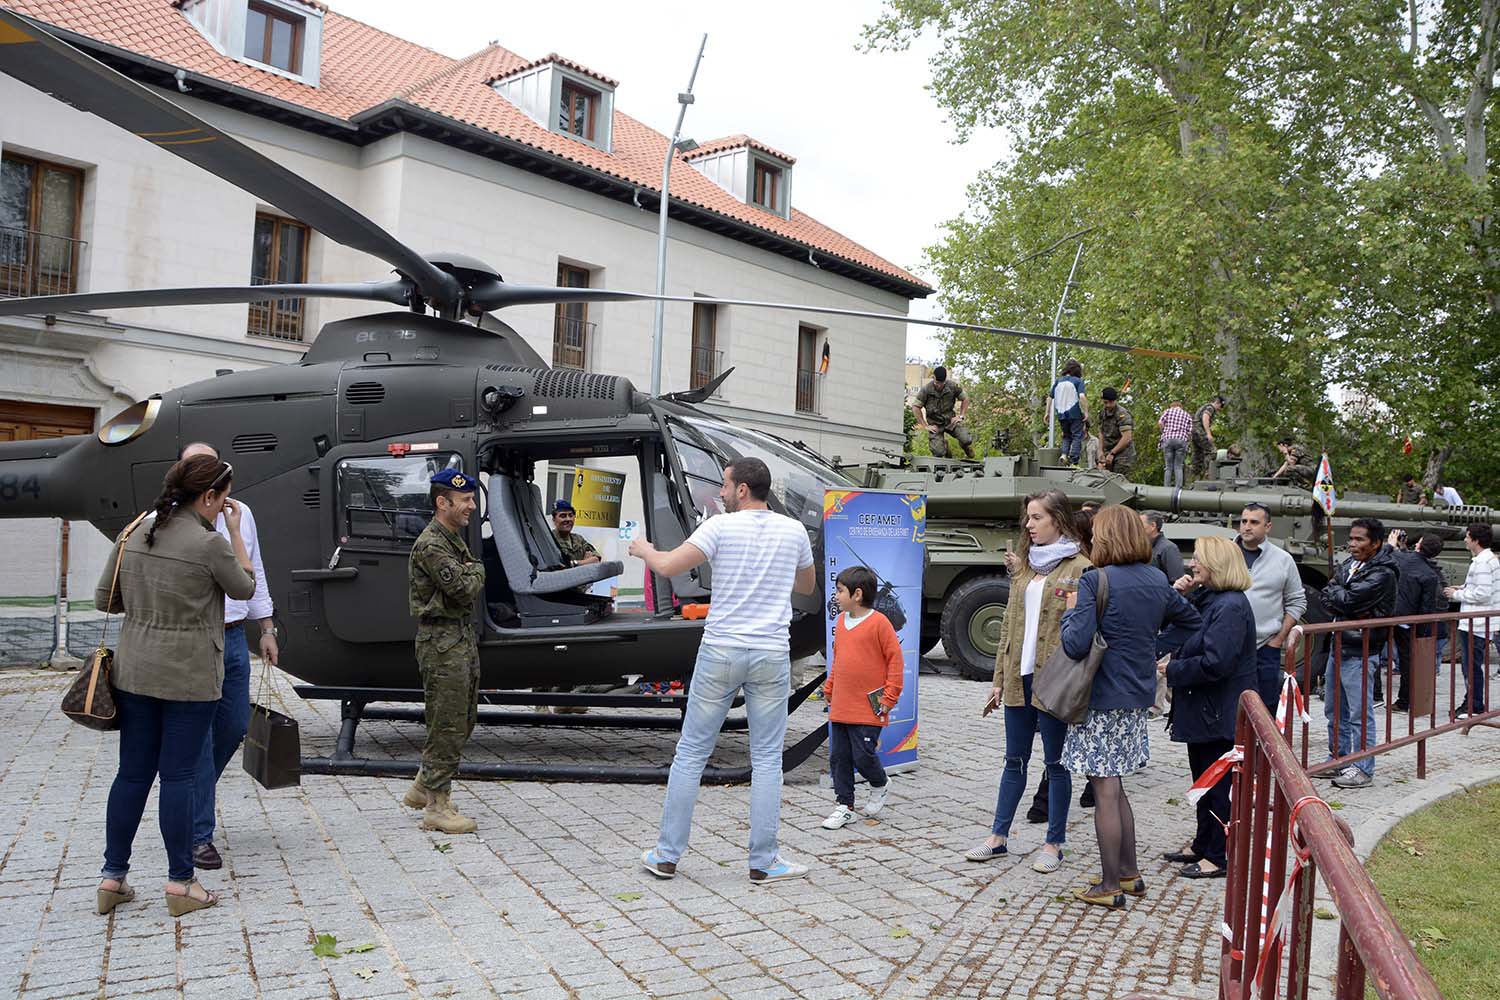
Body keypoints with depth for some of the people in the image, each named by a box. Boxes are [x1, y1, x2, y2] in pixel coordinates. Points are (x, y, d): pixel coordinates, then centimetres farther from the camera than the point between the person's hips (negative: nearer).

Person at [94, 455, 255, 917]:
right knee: (178, 776, 2)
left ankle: (112, 878, 21)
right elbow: (245, 589, 1)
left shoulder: (133, 533, 3)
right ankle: (180, 883, 12)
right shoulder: (210, 543, -16)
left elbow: (105, 600, 9)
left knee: (132, 773, 14)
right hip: (189, 676, -6)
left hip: (134, 672, 6)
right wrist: (235, 533, 6)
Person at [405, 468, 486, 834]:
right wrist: (477, 570, -2)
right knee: (447, 725, -4)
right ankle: (437, 807, 5)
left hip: (464, 636, 10)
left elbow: (474, 584, 17)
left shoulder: (455, 539, 16)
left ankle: (423, 788, 29)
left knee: (464, 719, 16)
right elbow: (464, 590, -20)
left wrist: (470, 573, -3)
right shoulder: (431, 545, -17)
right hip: (442, 641, -10)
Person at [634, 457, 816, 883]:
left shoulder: (721, 527, -6)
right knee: (766, 760, 7)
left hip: (720, 652, -2)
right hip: (771, 656, 2)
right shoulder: (794, 531, 5)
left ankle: (666, 855, 15)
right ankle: (763, 862, 10)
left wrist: (644, 549, 9)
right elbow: (807, 585, 21)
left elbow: (668, 567, -11)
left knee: (690, 753, 9)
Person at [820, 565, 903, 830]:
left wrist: (889, 698, -10)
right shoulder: (841, 621, 10)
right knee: (838, 757, 8)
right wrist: (829, 689, 18)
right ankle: (844, 805, 20)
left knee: (863, 756, -3)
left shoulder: (879, 622, -12)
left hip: (868, 709, -7)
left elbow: (895, 660, -10)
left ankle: (880, 786, 27)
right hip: (840, 707, 7)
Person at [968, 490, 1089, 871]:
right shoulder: (1024, 566, 12)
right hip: (1020, 678, 6)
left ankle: (1054, 844, 18)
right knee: (1015, 760, 14)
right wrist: (999, 679, 12)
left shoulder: (1079, 568, -8)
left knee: (1055, 762, 6)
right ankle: (998, 836, 22)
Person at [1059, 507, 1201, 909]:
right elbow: (1191, 621, 22)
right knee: (1113, 788, 19)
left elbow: (1076, 644, -21)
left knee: (1106, 791, 1)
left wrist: (1071, 610, -4)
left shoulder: (1095, 581, -17)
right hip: (1137, 698, 7)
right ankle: (1129, 872, 28)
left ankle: (1110, 887, 9)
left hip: (1102, 698, -7)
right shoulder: (1157, 581, 6)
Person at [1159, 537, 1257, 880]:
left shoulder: (1231, 607, -22)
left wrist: (1173, 670, -16)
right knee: (1203, 779, 19)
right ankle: (1202, 846, 33)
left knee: (1219, 785, 3)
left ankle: (1218, 857, 15)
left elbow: (1215, 663, -28)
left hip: (1220, 714, -10)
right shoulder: (1206, 599, 10)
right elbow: (1193, 644, 20)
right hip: (1202, 709, 10)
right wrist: (1174, 657, 1)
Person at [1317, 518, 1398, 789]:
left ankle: (1363, 769, 6)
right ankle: (1337, 760, 28)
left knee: (1360, 713, -3)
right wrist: (1341, 602, -13)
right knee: (1334, 710, 16)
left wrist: (1334, 590, -3)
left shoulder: (1382, 574, -14)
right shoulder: (1349, 564, 11)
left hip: (1360, 652, -9)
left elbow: (1349, 599, -22)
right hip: (1338, 645, 9)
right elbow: (1326, 600, 7)